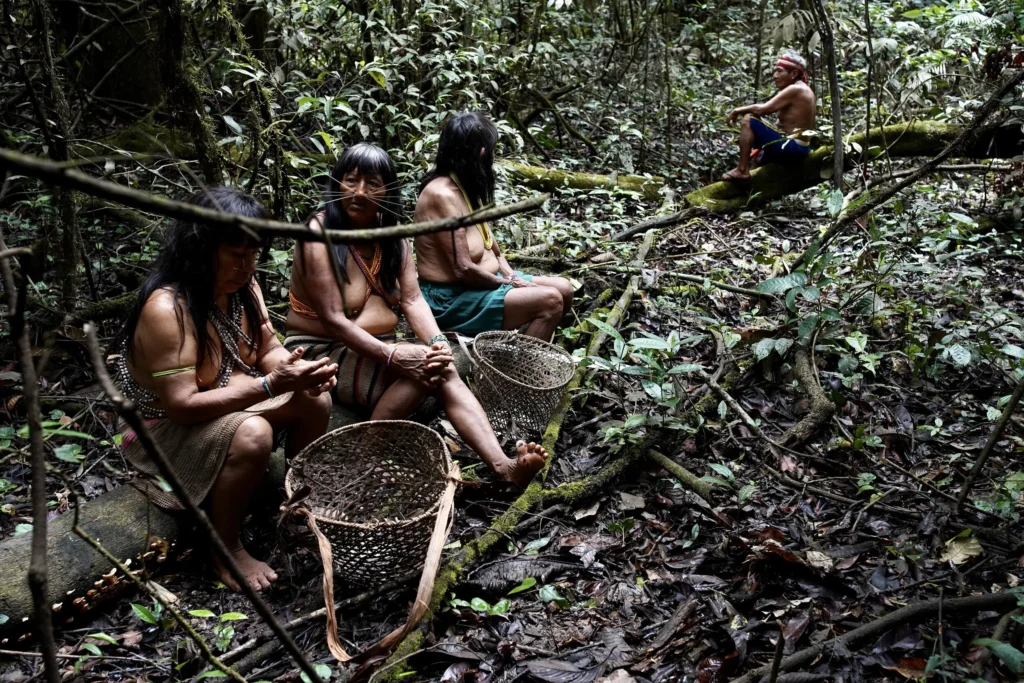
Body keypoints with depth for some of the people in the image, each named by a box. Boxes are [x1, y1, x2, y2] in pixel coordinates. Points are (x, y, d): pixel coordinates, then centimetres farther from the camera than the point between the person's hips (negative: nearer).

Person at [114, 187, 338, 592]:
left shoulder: (241, 285, -7)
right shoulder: (166, 309, -31)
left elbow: (268, 350, 1)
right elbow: (182, 405, -33)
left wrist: (299, 372, -23)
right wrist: (270, 385, -37)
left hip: (227, 400, 8)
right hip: (166, 427, -8)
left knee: (315, 398, -5)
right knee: (251, 434, -34)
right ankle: (226, 550, -12)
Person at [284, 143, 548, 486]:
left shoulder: (392, 234, 5)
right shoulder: (318, 235, -15)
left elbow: (413, 300, -3)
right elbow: (332, 319, -21)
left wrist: (437, 342, -23)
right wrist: (392, 355, -32)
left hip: (377, 348, 6)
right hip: (320, 352, -6)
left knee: (444, 371, -22)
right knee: (417, 371, -29)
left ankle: (504, 467, -35)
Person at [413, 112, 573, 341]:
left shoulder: (464, 186, 9)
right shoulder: (443, 195, -22)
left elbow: (487, 237, 15)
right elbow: (463, 268, -25)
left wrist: (510, 274, -3)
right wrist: (507, 284, -12)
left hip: (484, 281, 10)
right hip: (453, 298, -10)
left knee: (563, 289, 6)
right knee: (549, 300, -21)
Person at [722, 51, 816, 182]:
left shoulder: (794, 89, -14)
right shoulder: (803, 90, 17)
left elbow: (762, 109, -20)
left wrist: (738, 111, -7)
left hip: (790, 148, -11)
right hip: (799, 149, 11)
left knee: (748, 120, -15)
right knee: (758, 156, 35)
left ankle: (742, 170, -13)